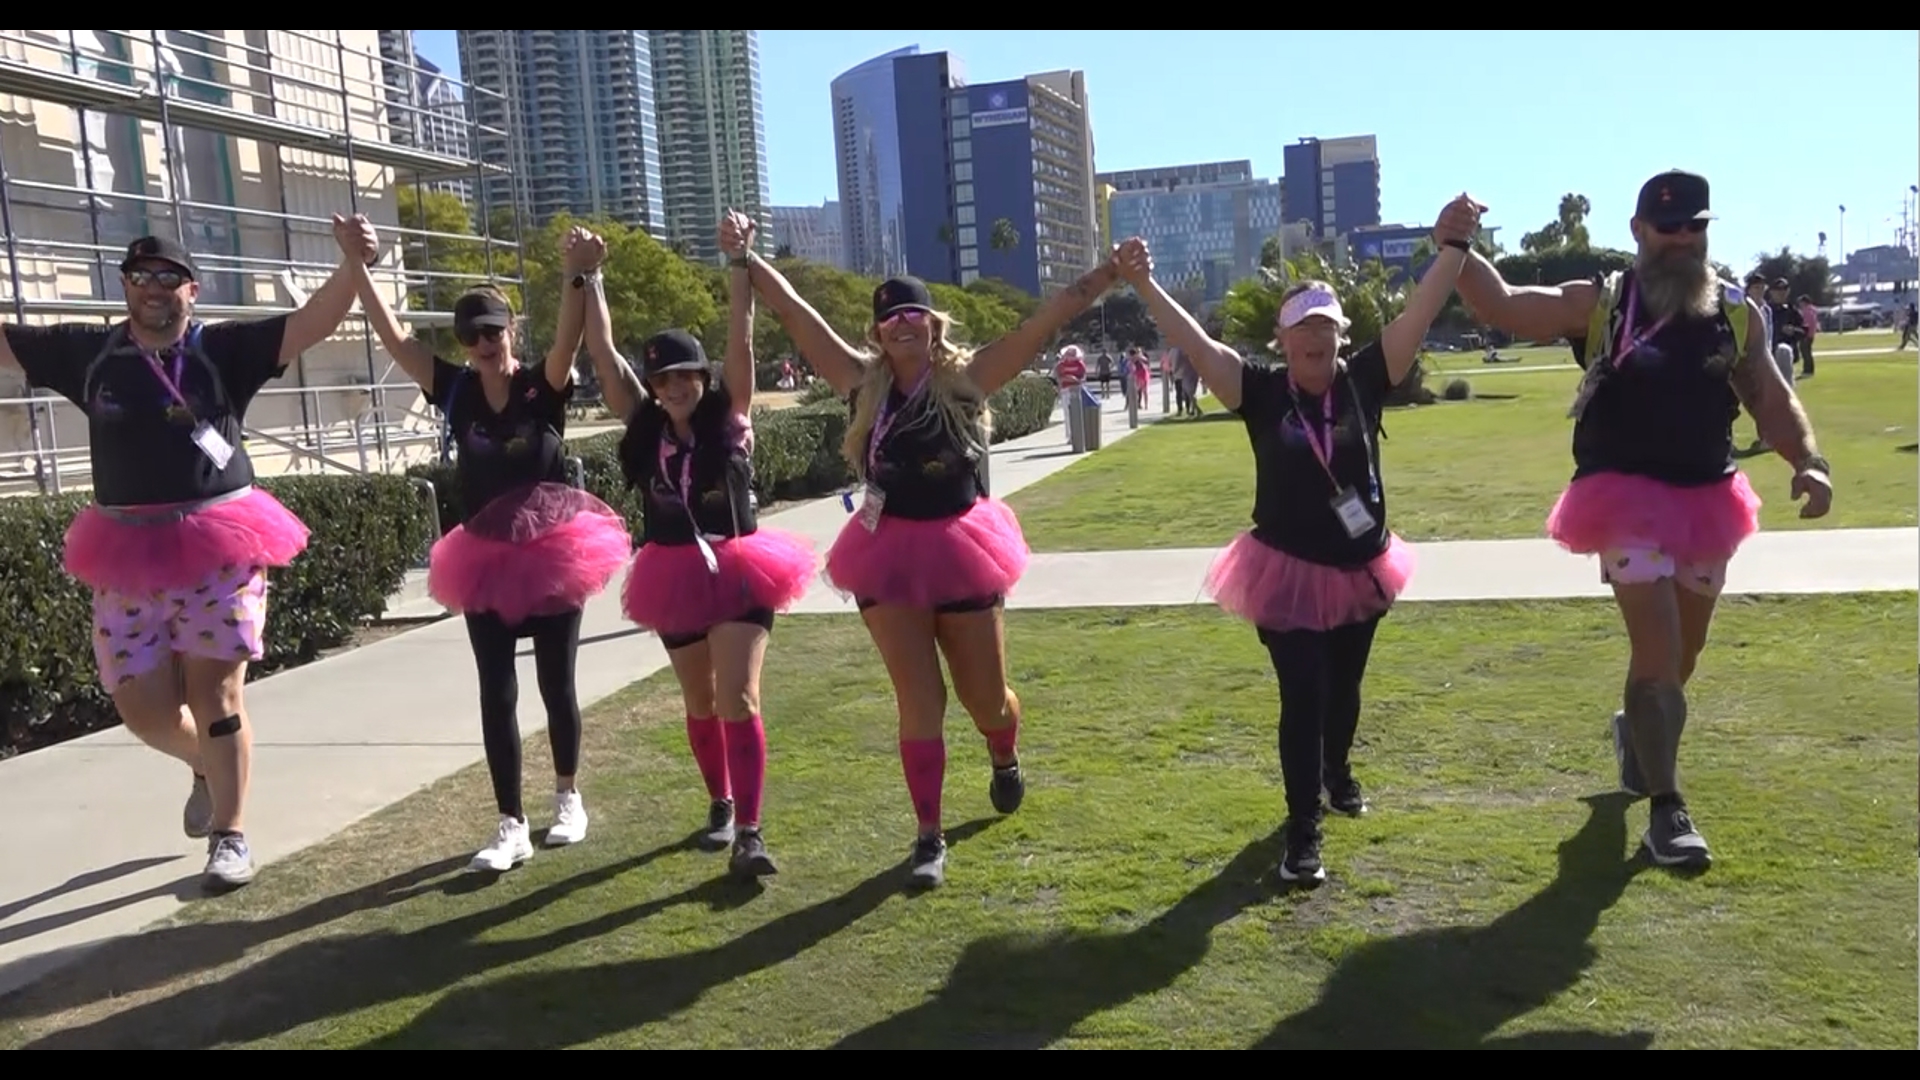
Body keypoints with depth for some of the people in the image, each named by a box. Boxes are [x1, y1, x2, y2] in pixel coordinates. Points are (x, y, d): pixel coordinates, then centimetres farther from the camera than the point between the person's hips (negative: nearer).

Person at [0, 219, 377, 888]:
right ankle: (207, 768, 39)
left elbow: (313, 324, -13)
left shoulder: (223, 348, -2)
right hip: (130, 556, 3)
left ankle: (230, 836, 13)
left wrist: (352, 264, -29)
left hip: (219, 548, -3)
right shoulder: (88, 353, 7)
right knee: (142, 707, 7)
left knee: (216, 692, 0)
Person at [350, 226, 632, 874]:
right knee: (496, 695, 2)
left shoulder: (544, 389, -8)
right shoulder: (456, 392, 0)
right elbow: (394, 340, -5)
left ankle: (568, 797, 31)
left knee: (556, 685, 9)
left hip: (552, 555, -2)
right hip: (487, 562, 2)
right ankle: (511, 826, 10)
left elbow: (569, 341, -27)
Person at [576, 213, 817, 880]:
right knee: (701, 704, 16)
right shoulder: (644, 425, 1)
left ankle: (749, 833, -13)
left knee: (739, 701, -13)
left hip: (738, 572, -4)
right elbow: (602, 353, -2)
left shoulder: (729, 416, -5)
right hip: (676, 578, 4)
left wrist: (738, 262, -23)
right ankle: (721, 804, 35)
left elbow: (740, 340, -16)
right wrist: (590, 277, -6)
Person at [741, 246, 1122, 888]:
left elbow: (1052, 315, -10)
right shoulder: (864, 382, 0)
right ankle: (929, 839, 12)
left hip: (958, 549, 0)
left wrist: (1112, 269, -15)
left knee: (986, 700, 11)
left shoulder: (968, 378, -5)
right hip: (890, 553, 1)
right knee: (919, 704, 0)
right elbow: (792, 310, 1)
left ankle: (1005, 760, 47)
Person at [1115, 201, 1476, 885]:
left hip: (1360, 569, 3)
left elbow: (1418, 317, -13)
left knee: (1344, 687, 22)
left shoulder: (1364, 382, -7)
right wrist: (1144, 285, -29)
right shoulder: (1262, 393, -11)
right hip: (1288, 573, -3)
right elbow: (1193, 343, -19)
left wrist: (1453, 248, -21)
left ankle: (1338, 770, 51)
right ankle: (1303, 829, 5)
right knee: (1303, 696, -5)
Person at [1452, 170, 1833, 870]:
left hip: (1707, 501, 5)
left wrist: (1809, 461, -12)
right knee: (1658, 652, -11)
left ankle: (1635, 730, 50)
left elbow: (1772, 401, 5)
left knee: (1682, 655, 18)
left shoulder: (1740, 314, 4)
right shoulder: (1598, 304, -4)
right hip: (1628, 501, -4)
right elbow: (1502, 306, -10)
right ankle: (1666, 807, 2)